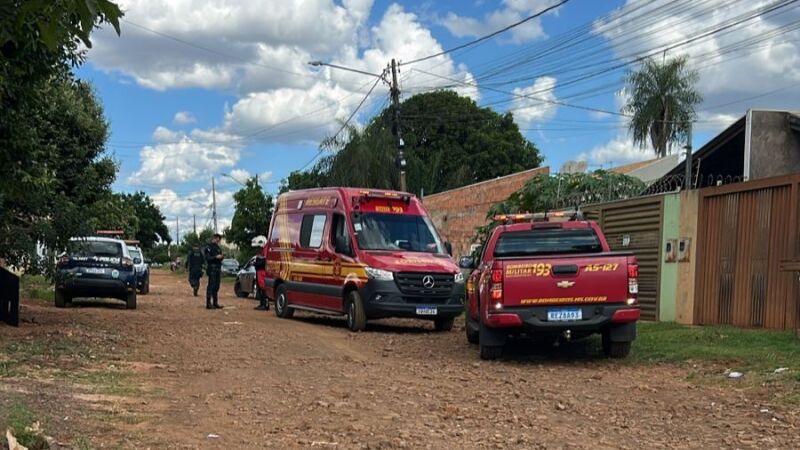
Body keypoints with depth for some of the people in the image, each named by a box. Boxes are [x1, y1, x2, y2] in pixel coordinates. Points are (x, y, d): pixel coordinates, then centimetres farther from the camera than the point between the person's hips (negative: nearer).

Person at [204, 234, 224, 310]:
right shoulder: (209, 247, -8)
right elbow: (207, 258, -15)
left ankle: (215, 303, 16)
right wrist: (216, 257, -25)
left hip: (218, 269, 9)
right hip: (212, 269, -9)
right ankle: (208, 304, -8)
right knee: (211, 286, -10)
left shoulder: (217, 247, 19)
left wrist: (221, 257, 5)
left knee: (216, 287, 11)